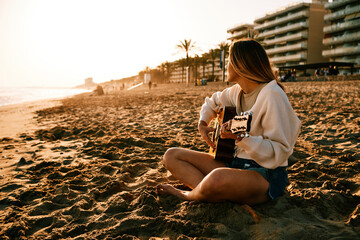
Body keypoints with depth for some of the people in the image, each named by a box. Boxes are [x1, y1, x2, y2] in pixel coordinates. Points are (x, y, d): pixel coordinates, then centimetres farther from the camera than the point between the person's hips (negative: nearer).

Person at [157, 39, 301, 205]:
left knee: (217, 178, -42)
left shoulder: (272, 95, -17)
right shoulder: (237, 91, 9)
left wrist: (241, 137, -33)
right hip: (234, 161, 9)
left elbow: (280, 152, -22)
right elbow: (212, 101, 30)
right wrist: (202, 123, 12)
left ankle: (187, 195, -8)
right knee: (171, 155, 2)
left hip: (265, 173, -8)